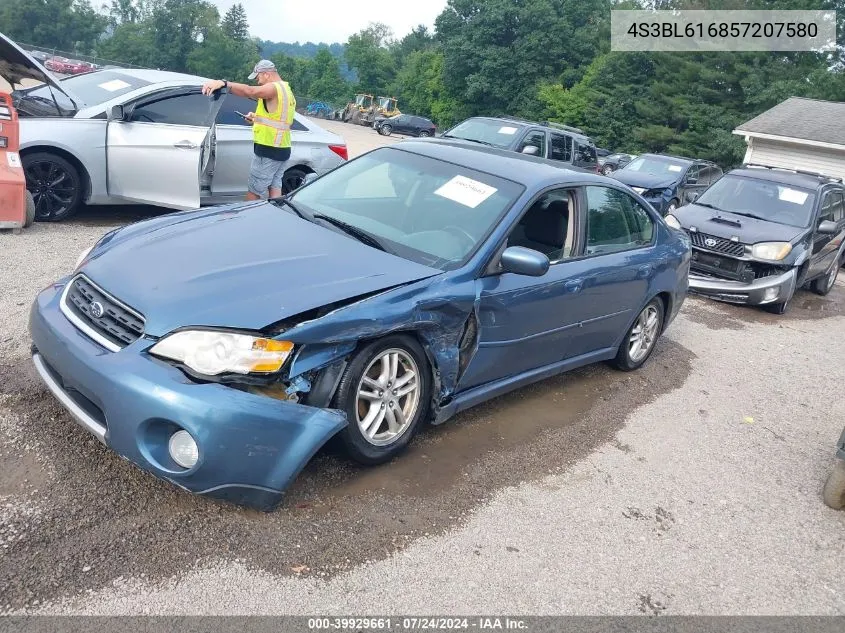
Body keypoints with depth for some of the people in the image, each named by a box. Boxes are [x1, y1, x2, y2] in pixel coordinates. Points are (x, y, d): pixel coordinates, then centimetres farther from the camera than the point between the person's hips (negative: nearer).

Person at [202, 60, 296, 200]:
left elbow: (249, 91, -31)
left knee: (254, 192, -3)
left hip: (267, 151, -10)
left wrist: (223, 83, -42)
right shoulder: (287, 91, 18)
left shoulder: (274, 88, -12)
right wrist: (257, 118, 19)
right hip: (283, 150, 10)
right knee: (275, 187, 12)